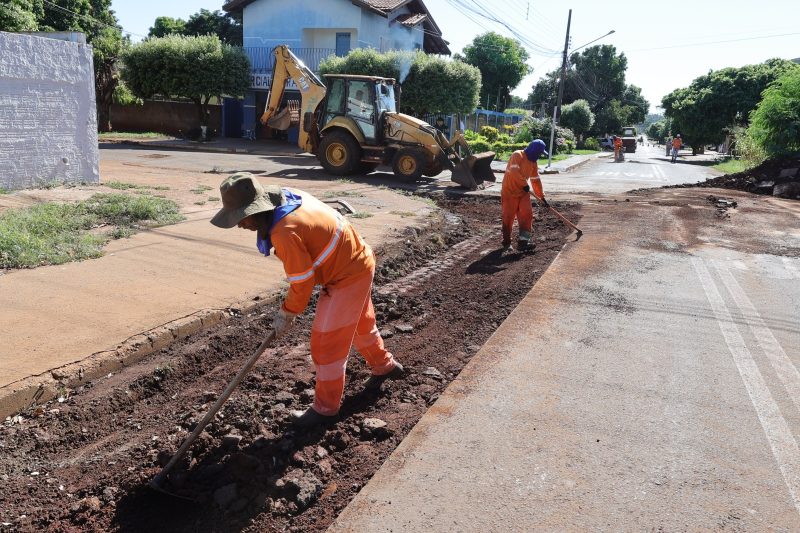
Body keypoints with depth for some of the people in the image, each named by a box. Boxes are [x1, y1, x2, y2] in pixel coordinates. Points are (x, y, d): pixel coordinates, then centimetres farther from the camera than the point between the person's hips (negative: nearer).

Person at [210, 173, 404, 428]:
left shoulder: (285, 232, -31)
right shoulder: (289, 196, -4)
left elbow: (302, 282, -22)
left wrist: (286, 314, -5)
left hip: (346, 277, -10)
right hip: (357, 261, 10)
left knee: (326, 342, 1)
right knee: (360, 323, 29)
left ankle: (326, 408, 18)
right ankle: (384, 366, 52)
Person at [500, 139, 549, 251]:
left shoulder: (533, 162, 10)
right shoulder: (517, 155, -14)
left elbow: (536, 180, 14)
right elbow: (515, 172, -27)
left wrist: (542, 197, 14)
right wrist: (525, 184, -21)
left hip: (523, 192, 7)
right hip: (510, 192, -7)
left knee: (527, 214, -9)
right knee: (508, 217, 0)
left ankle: (523, 240, -11)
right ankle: (506, 243, 13)